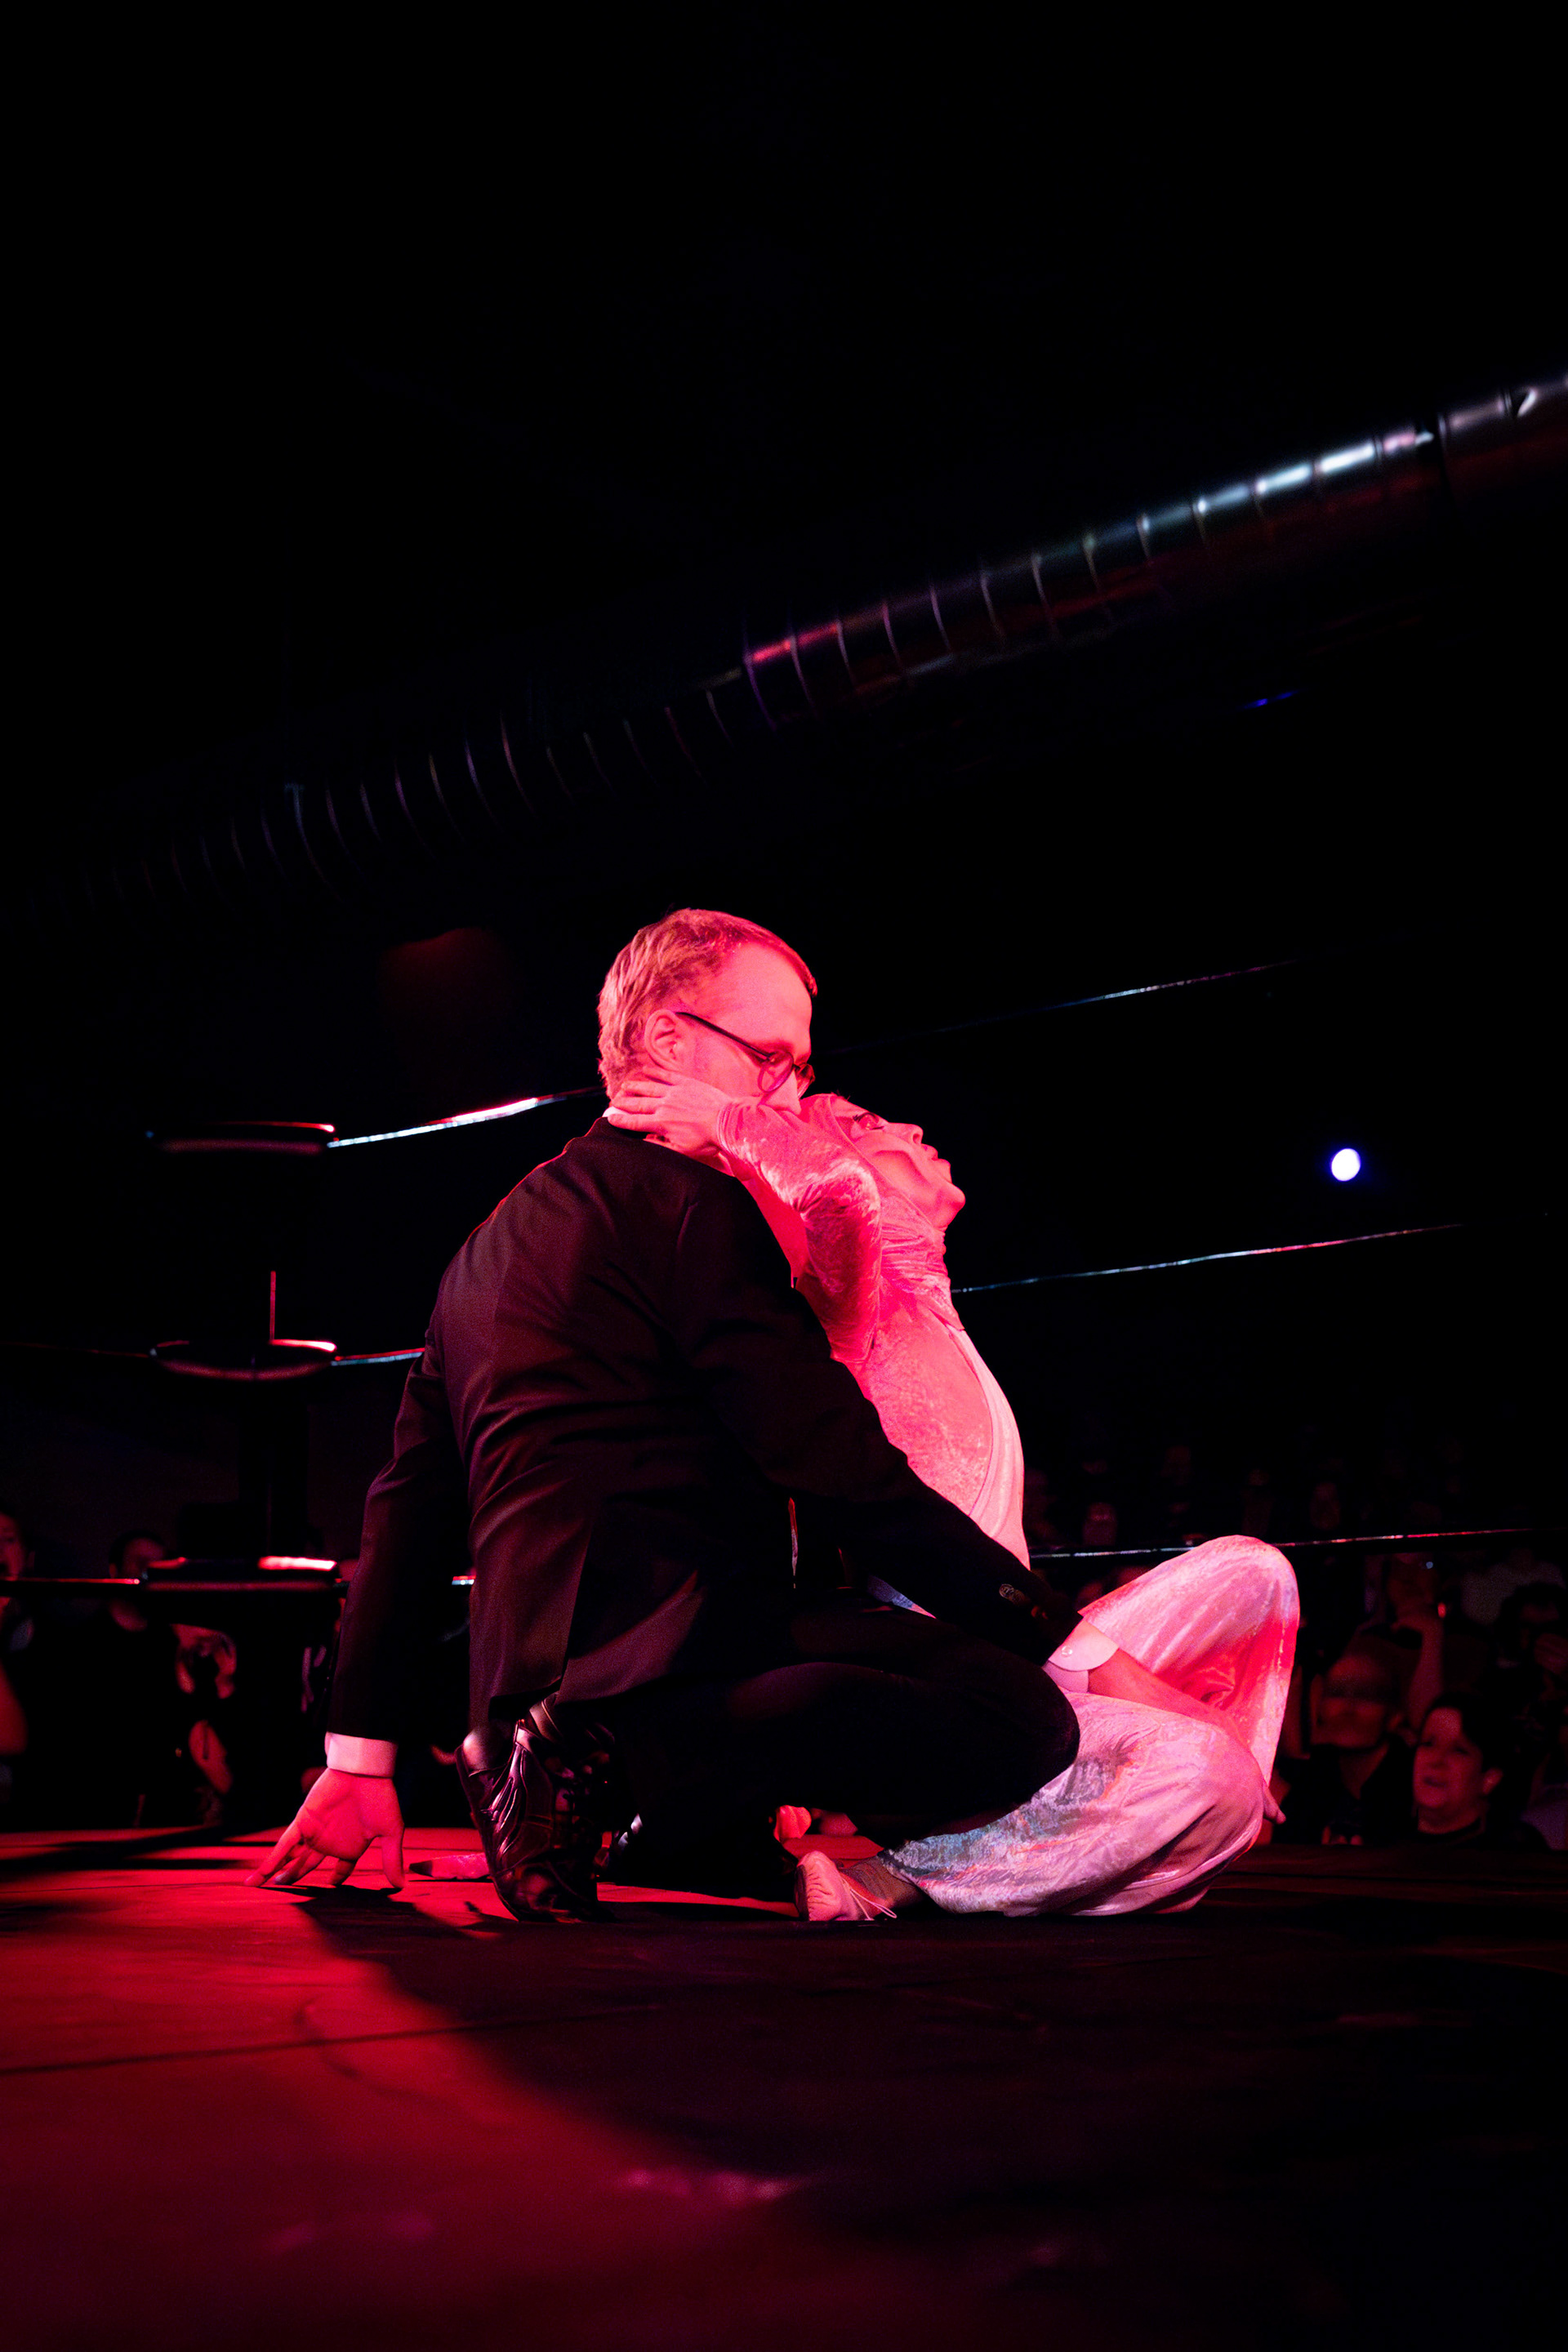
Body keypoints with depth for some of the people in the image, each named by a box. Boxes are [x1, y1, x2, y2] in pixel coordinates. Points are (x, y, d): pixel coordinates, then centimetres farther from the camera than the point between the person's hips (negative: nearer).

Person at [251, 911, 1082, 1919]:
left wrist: (361, 1754, 27)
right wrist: (1062, 1634, -5)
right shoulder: (688, 1195, -3)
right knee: (1023, 1718, -24)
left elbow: (412, 1504, 25)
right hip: (651, 1633, -10)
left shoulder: (493, 1239, 26)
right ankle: (627, 1767, -19)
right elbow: (845, 1480, -10)